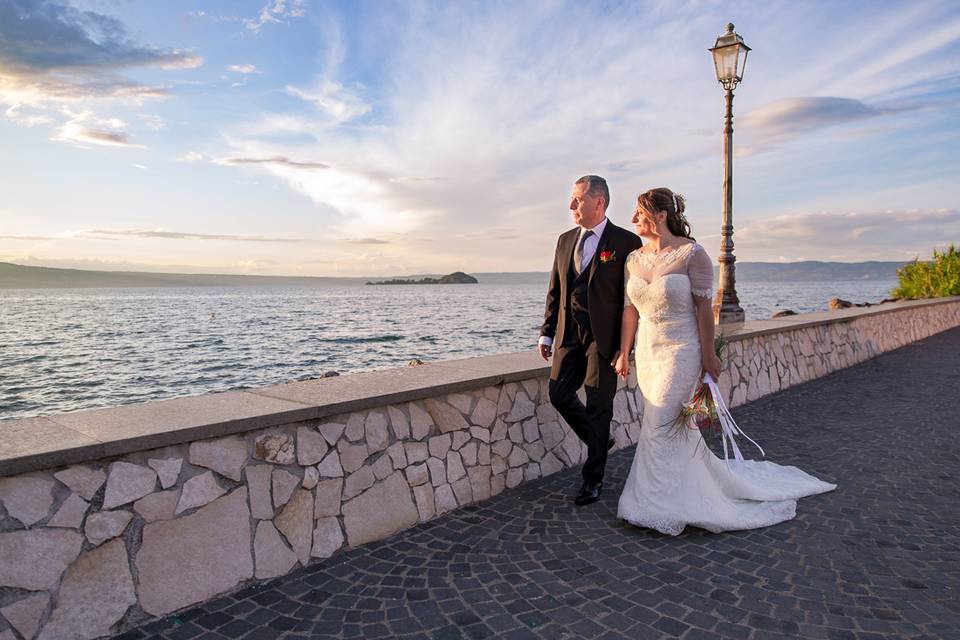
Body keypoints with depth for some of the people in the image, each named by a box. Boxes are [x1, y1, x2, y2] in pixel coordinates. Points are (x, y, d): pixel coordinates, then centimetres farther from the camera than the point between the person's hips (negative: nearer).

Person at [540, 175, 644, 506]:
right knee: (559, 395, 5)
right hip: (569, 334, 6)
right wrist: (547, 332, 10)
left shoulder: (626, 242, -7)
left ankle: (593, 478, 19)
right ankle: (600, 441, 32)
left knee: (598, 407, 2)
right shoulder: (565, 240, 10)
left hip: (604, 338, -5)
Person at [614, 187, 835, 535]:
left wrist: (708, 354, -9)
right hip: (647, 351, 7)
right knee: (675, 426, 14)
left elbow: (703, 306, -11)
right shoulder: (634, 259, 6)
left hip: (681, 350, -6)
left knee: (658, 427, -7)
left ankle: (656, 507, 9)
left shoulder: (691, 253, -12)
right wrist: (623, 353, 4)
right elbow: (630, 310, 7)